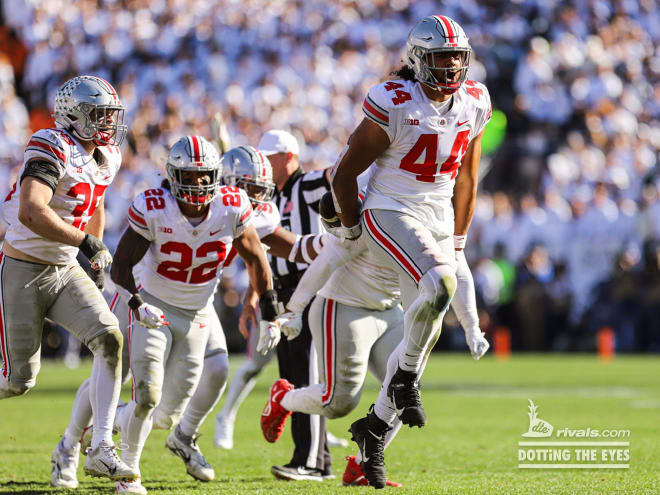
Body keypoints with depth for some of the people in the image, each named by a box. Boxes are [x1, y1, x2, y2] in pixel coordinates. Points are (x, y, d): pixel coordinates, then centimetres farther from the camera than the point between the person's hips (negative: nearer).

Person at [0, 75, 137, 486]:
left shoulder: (105, 158, 7)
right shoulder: (52, 151, -20)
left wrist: (97, 258, 25)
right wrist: (86, 244, -32)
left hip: (65, 272, 7)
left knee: (110, 339, -16)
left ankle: (101, 450, -16)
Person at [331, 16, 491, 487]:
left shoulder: (474, 104, 3)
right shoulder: (393, 104, -16)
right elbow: (345, 172, -7)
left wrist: (457, 241, 18)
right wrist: (352, 232, 1)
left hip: (437, 220, 6)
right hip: (390, 214, -6)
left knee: (424, 333, 5)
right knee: (439, 283, -32)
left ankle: (376, 425, 19)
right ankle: (406, 375, -11)